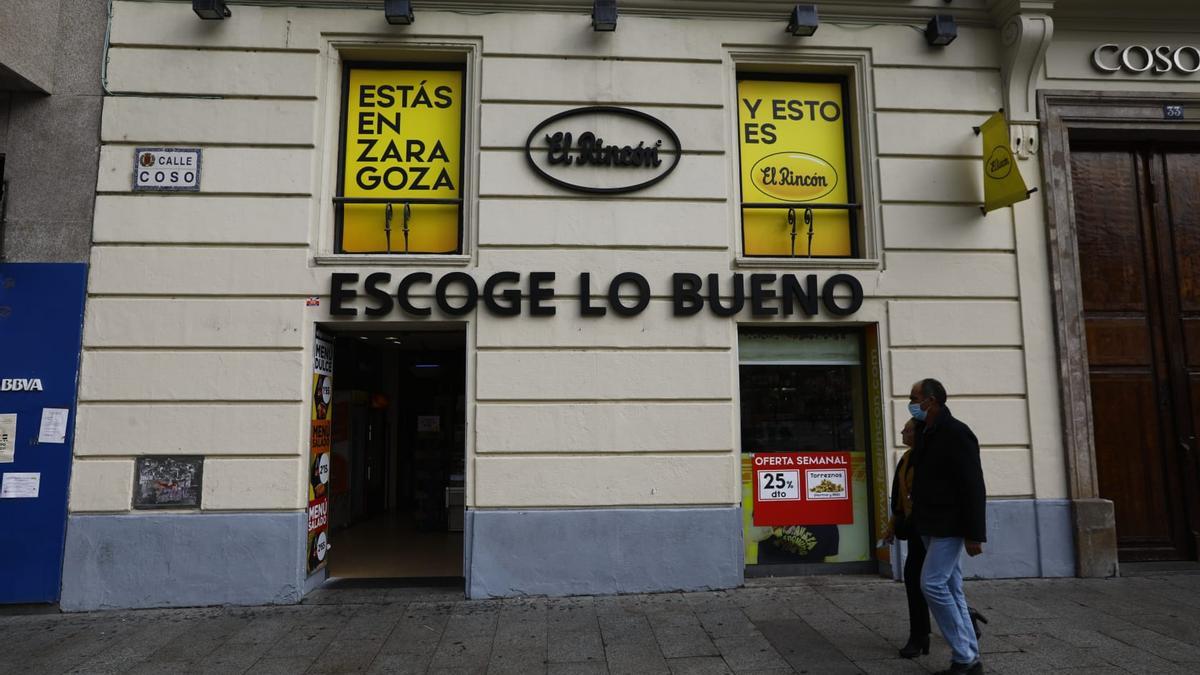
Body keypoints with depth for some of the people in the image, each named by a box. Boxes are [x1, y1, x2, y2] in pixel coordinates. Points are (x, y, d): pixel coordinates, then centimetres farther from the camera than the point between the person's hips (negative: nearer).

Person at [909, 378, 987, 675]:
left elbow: (974, 486, -18)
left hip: (950, 526, -9)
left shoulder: (956, 433, -14)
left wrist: (974, 534, -20)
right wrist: (919, 522, 17)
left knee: (932, 584, -12)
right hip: (932, 527, 9)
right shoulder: (926, 435, 12)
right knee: (950, 590, 11)